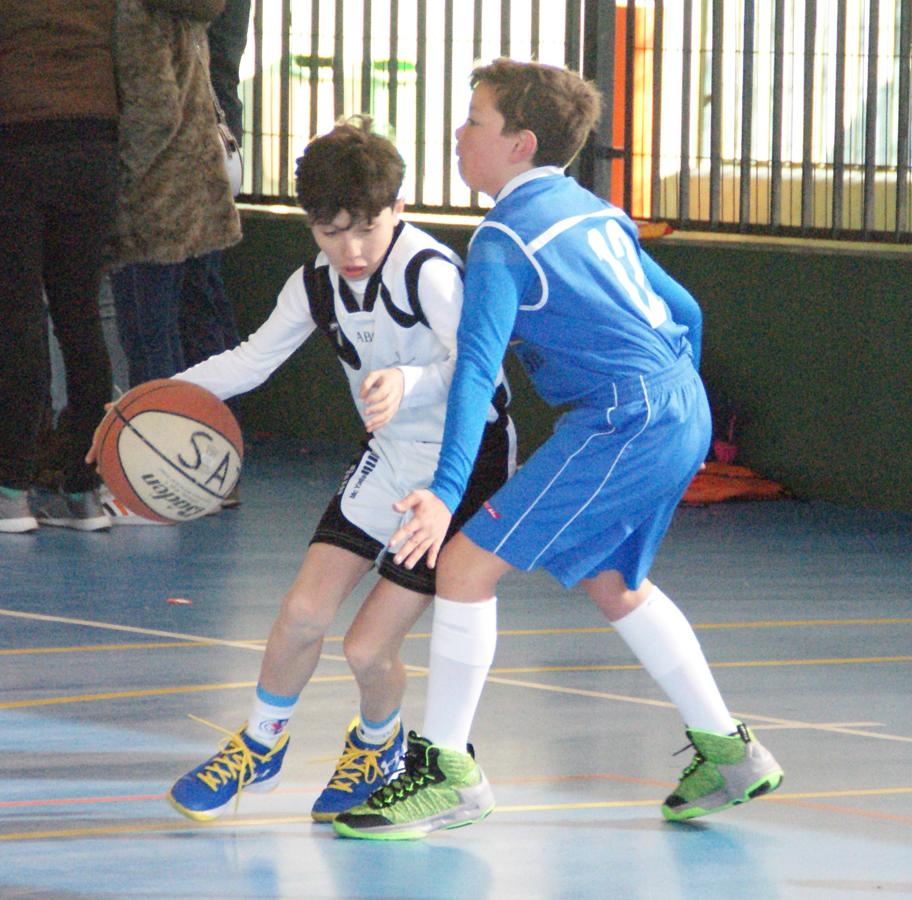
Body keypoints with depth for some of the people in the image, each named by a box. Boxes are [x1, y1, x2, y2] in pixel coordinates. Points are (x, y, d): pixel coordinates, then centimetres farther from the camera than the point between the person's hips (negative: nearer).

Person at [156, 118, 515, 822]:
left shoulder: (429, 272, -26)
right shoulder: (318, 286, -3)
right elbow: (252, 360, 6)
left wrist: (407, 384, -59)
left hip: (468, 465, -6)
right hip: (390, 459, 6)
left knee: (368, 647, -8)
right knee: (305, 610, -4)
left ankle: (379, 741, 26)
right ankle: (261, 744, 22)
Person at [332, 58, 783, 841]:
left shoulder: (504, 240, -10)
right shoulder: (593, 211, 17)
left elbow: (476, 367, -20)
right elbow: (678, 308, 24)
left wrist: (446, 493, -28)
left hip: (623, 423, -10)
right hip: (683, 411, 10)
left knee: (466, 566, -6)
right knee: (612, 581, 28)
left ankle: (447, 772, -2)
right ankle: (727, 752, 34)